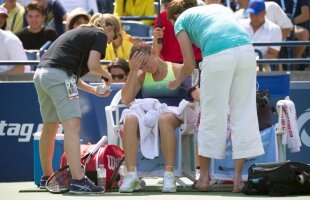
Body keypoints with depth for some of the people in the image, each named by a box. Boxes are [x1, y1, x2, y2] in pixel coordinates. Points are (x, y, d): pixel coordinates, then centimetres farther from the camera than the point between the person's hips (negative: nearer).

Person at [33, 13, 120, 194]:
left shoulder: (80, 33, 31)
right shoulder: (100, 35, 6)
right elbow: (92, 65, -8)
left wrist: (94, 90, 32)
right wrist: (106, 74, 12)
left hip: (40, 74, 9)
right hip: (59, 75, -9)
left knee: (49, 128, 20)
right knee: (72, 127, -14)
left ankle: (47, 177, 32)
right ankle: (78, 180, -24)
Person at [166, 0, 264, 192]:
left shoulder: (181, 20, 21)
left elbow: (190, 64, 15)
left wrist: (176, 82, 35)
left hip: (218, 56, -4)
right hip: (246, 50, 4)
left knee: (213, 115, 9)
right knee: (243, 113, 9)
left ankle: (204, 177, 20)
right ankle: (238, 177, 10)